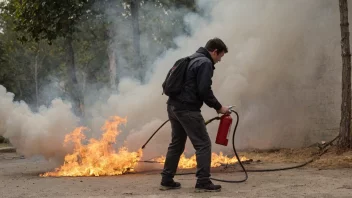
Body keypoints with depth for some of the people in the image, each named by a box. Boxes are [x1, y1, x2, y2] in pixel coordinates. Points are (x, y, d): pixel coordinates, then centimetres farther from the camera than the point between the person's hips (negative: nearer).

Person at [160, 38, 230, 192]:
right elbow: (204, 91, -17)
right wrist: (219, 107, -6)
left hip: (174, 106, 10)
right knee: (203, 144, -3)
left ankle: (166, 181, 21)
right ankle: (203, 183, -4)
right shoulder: (205, 63, -10)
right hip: (187, 109, -10)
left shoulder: (193, 59, 20)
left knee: (176, 144, 17)